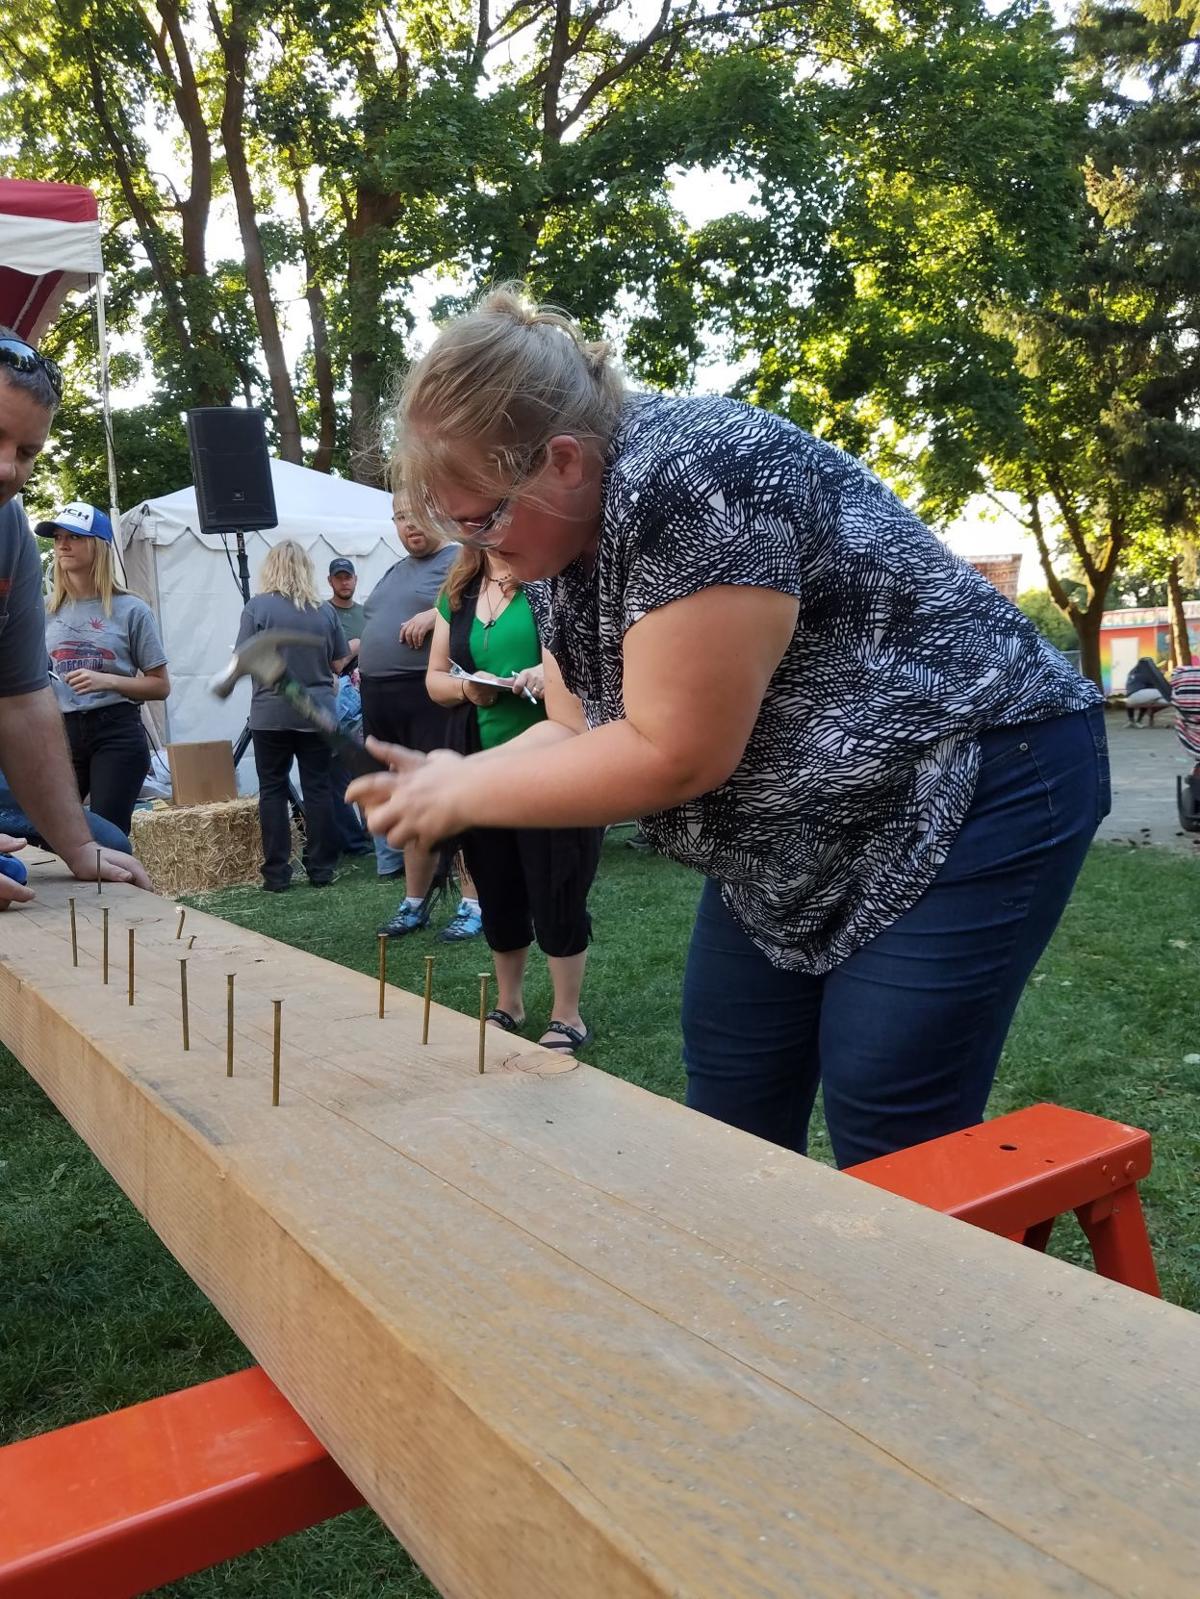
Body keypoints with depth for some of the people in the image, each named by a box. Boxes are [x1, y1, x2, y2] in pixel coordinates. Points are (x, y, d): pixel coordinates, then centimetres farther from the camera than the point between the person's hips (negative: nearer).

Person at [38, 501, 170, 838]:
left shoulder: (130, 610, -1)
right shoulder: (46, 610, 8)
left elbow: (161, 686, 0)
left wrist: (107, 681, -14)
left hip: (117, 734, -3)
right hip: (62, 733, 3)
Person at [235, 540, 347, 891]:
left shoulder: (258, 607, -6)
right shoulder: (324, 611, 2)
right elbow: (339, 663, 7)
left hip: (271, 714, -2)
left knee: (273, 790, 5)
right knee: (318, 788, 6)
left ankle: (277, 873, 5)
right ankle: (321, 869, 10)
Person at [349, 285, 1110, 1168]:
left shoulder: (687, 477, -27)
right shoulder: (562, 536, 2)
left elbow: (674, 753, -28)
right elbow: (578, 732, 6)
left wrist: (466, 792, -18)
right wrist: (449, 779, -10)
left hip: (972, 792, -9)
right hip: (796, 841, 9)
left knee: (889, 1144, -4)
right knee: (731, 1121, 10)